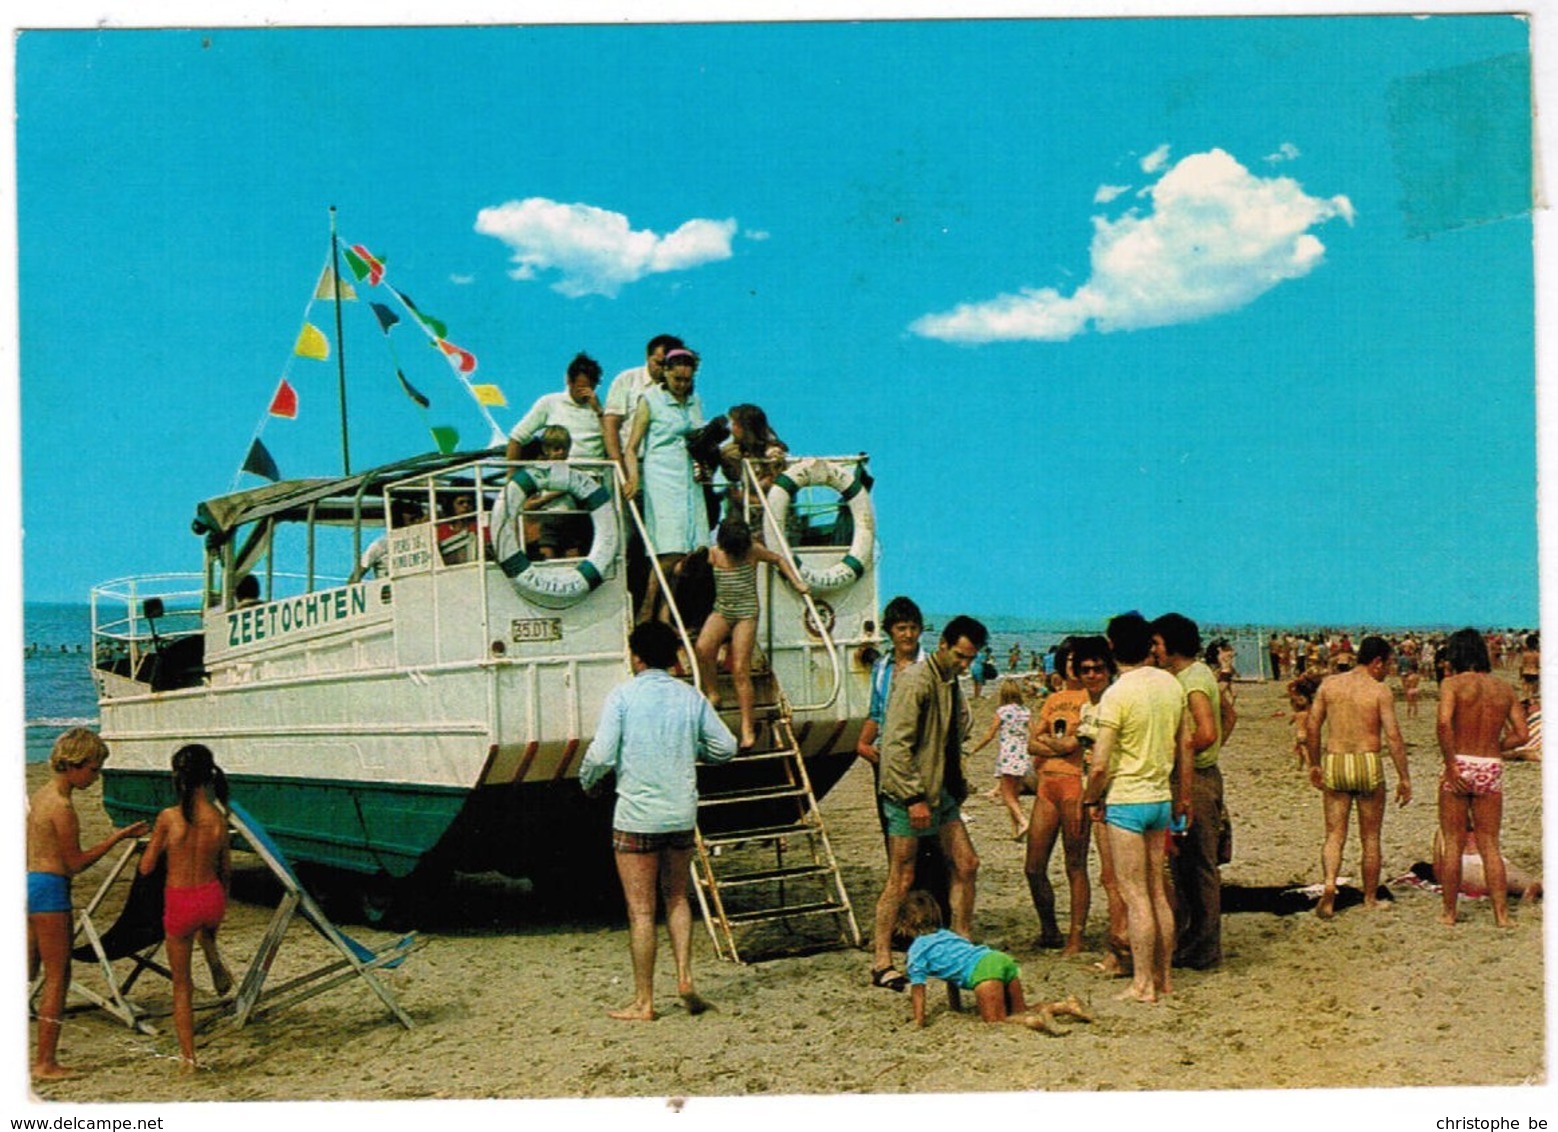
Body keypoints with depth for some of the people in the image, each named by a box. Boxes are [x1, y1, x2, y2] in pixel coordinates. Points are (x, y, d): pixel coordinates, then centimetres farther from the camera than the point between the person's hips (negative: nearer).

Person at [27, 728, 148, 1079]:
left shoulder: (40, 795, 11)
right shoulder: (62, 806, -17)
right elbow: (76, 863, -12)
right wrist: (117, 837, -9)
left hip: (29, 883, 9)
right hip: (49, 889, -9)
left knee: (27, 971, 15)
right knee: (57, 976, 0)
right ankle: (45, 1062, 5)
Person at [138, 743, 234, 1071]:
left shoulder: (169, 817, -17)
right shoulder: (218, 819, -6)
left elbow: (146, 868, -9)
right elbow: (226, 870, 6)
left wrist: (156, 840, 11)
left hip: (179, 903, -3)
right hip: (212, 898, 3)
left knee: (182, 985, 15)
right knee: (206, 928, 45)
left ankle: (188, 1056, 16)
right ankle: (214, 959, 20)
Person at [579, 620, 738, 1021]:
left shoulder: (622, 696, -9)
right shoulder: (691, 697, 3)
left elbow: (602, 755, -15)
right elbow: (726, 747, 5)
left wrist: (588, 782, 5)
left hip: (637, 816, -4)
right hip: (682, 813, 4)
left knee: (641, 910, 3)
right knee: (676, 898, 22)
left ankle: (644, 1002, 9)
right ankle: (684, 977, 11)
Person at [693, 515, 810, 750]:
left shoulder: (754, 551, -4)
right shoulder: (713, 554, 0)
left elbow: (779, 559, 13)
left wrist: (797, 583, 9)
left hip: (746, 612, -2)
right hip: (721, 610, 2)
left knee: (740, 669, -9)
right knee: (703, 647, -26)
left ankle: (748, 726, -3)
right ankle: (712, 694, -3)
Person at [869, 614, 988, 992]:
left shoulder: (949, 683, 13)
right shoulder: (915, 681, -16)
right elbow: (896, 745, -21)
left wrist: (958, 784, 15)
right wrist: (914, 798, -23)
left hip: (942, 791, 9)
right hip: (910, 794, -9)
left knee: (966, 865, 9)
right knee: (901, 878, -4)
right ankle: (881, 963, 4)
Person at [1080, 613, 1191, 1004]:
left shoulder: (1117, 694, -16)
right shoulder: (1171, 685, 4)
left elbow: (1100, 765, -18)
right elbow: (1184, 746, 12)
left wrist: (1090, 799, 0)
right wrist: (1182, 797, 22)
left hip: (1126, 800, -7)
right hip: (1161, 799, 7)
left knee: (1135, 896, -2)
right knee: (1157, 892, 14)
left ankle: (1142, 985, 1)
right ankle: (1163, 977, 21)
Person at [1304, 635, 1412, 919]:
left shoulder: (1329, 684, 5)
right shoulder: (1380, 691, -6)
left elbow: (1313, 727, 6)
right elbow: (1393, 736, -10)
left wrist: (1315, 764, 18)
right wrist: (1404, 778, -5)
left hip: (1334, 764, 2)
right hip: (1367, 763, -2)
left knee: (1334, 835, 6)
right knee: (1370, 837, 12)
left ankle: (1329, 883, -19)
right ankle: (1370, 899, 21)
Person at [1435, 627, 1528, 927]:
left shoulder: (1453, 684, -6)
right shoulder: (1504, 689, 7)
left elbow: (1444, 723, -22)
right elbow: (1521, 735, 4)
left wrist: (1451, 763, -15)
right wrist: (1492, 750, 15)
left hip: (1459, 766, -3)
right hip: (1491, 768, 3)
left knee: (1453, 843, 6)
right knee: (1490, 845, 10)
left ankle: (1449, 912, 11)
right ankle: (1501, 913, 6)